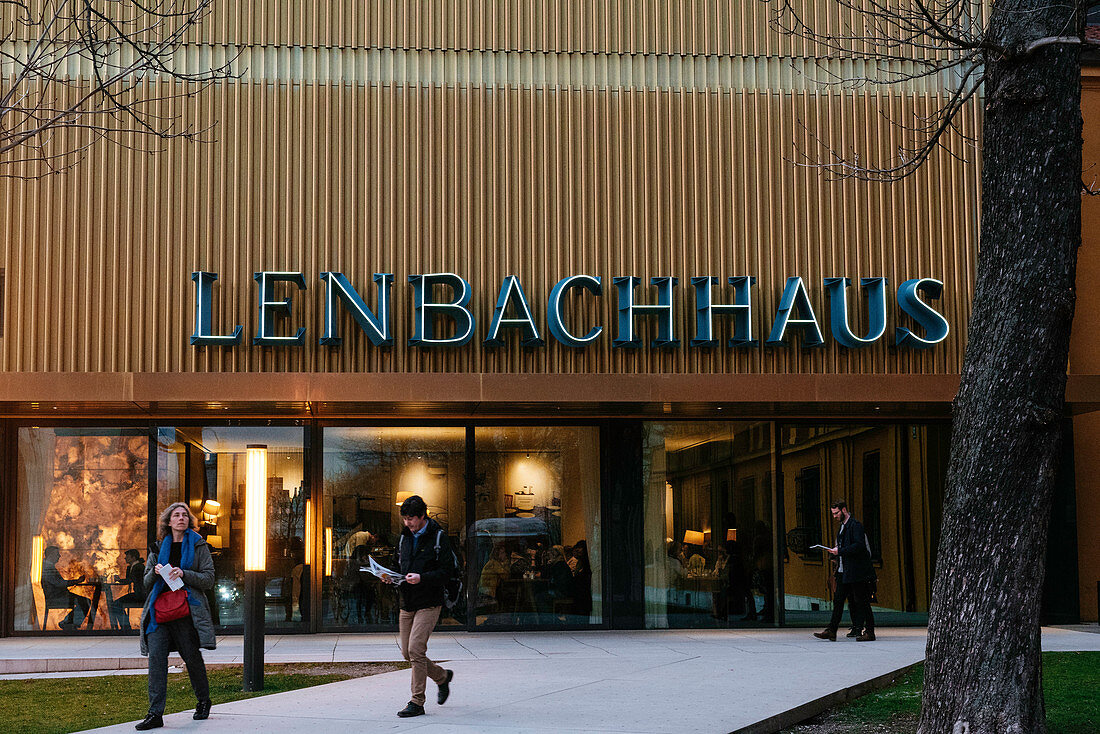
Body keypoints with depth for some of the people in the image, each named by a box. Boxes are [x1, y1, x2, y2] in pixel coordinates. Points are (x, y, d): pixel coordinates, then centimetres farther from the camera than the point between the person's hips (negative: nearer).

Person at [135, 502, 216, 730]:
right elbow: (147, 582, 16)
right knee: (156, 656, -11)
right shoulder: (160, 547, 16)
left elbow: (208, 579, -1)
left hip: (188, 610, -2)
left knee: (192, 657, 4)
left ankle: (203, 701, 29)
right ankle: (155, 713, -13)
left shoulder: (198, 546, 7)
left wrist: (183, 574, -15)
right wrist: (155, 572, -6)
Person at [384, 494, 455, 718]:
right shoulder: (404, 538, 13)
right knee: (407, 653, 8)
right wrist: (392, 577, 1)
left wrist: (422, 578, -24)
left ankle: (417, 703, -7)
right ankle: (442, 677, 32)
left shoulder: (438, 537, -7)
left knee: (416, 649, -15)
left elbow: (447, 569, -12)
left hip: (429, 603, -7)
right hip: (407, 603, 7)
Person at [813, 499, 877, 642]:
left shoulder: (856, 525, -11)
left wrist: (840, 551, -21)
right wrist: (835, 550, 11)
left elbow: (859, 545, -22)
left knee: (861, 602, -4)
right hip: (844, 571, 9)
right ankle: (831, 631, 6)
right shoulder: (842, 527, 19)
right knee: (838, 600, 5)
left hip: (856, 571, -9)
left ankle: (869, 632, 2)